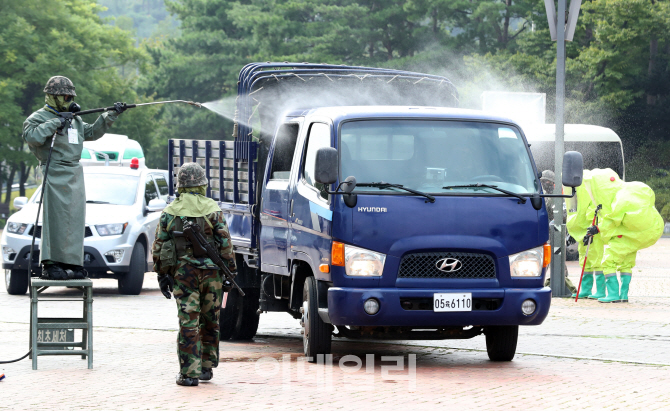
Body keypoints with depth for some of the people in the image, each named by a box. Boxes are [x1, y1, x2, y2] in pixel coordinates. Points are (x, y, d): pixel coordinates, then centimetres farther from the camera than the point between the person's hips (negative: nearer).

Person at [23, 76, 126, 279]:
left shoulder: (74, 120, 21)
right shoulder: (39, 117, -3)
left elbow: (93, 132, 28)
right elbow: (31, 136, -19)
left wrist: (112, 115, 19)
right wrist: (55, 124, -19)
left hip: (75, 176, 8)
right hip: (55, 175, -8)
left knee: (75, 219, 6)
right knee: (56, 218, -11)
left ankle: (71, 263, 10)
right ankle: (50, 265, -10)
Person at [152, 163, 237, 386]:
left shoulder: (169, 212, 3)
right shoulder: (212, 209, -1)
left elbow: (158, 248, 5)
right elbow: (225, 244, -2)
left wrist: (162, 275, 11)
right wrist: (229, 271, 6)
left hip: (183, 273, 0)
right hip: (211, 272, 0)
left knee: (188, 323, -2)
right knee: (210, 322, 14)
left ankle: (189, 373, -6)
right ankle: (207, 367, 21)